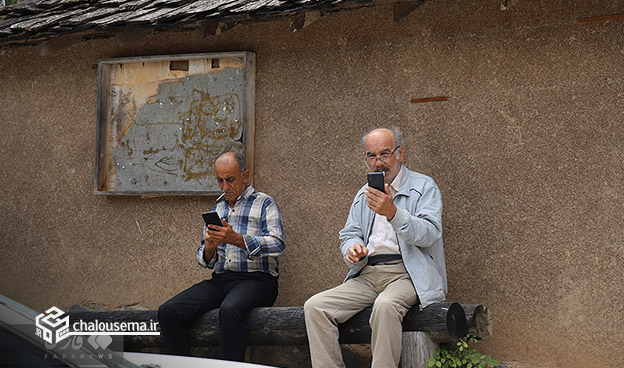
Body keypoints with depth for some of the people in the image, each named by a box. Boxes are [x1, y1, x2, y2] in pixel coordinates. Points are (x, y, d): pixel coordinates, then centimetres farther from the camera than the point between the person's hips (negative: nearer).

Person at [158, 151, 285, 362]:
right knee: (168, 311, -17)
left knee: (229, 310, -39)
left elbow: (277, 244, -12)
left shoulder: (264, 203, 5)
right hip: (220, 279, 6)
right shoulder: (216, 210, 22)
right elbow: (204, 261, 21)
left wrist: (236, 239, -24)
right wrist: (208, 249, -4)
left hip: (256, 279, -5)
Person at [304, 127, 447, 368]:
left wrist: (393, 213, -26)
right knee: (314, 306, -16)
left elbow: (429, 234, -11)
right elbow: (349, 234, 22)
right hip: (367, 274, 6)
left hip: (407, 273, -5)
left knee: (386, 306, -38)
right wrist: (352, 249, -4)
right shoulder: (364, 195, 22)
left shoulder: (423, 186, 4)